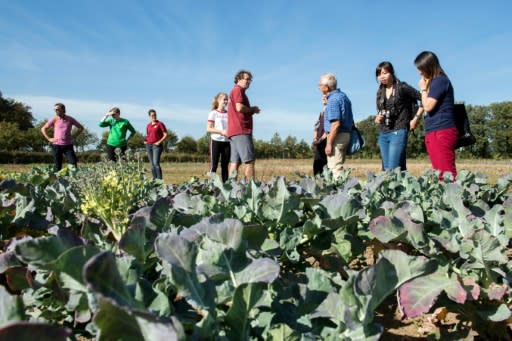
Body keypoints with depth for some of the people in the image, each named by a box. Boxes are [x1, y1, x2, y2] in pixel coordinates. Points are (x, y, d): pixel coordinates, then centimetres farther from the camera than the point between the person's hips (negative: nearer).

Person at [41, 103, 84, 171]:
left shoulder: (70, 119, 3)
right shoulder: (54, 120, 1)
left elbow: (81, 128, 12)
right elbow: (43, 129, 9)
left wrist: (73, 136, 4)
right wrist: (49, 139, 1)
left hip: (68, 145, 0)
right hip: (57, 145, 0)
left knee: (73, 163, -8)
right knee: (57, 166, 3)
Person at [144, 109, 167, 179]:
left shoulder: (160, 124, -2)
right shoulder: (148, 125, 14)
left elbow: (165, 135, -6)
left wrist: (159, 142, -15)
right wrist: (145, 140, 8)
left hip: (157, 145, -6)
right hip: (148, 145, 6)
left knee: (156, 163, -18)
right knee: (152, 164, 5)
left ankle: (160, 180, -19)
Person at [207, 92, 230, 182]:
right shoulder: (213, 113, 1)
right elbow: (208, 129, -6)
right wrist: (221, 132, -17)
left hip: (227, 142, 4)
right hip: (216, 141, -4)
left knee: (225, 165, 5)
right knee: (214, 166, -4)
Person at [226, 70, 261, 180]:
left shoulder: (234, 91, 27)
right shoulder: (238, 90, -3)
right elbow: (240, 107, -18)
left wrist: (251, 111, 12)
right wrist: (253, 109, -2)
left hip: (234, 132, 10)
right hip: (241, 131, -10)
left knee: (235, 162, 4)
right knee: (250, 161, -11)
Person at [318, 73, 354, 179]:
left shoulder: (333, 99, -15)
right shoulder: (343, 96, 14)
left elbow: (336, 124, -22)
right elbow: (348, 119, 19)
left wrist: (329, 143, -21)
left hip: (337, 136, -10)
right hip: (346, 134, 10)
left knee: (335, 169, -8)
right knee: (338, 167, 15)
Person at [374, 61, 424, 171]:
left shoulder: (402, 88, -3)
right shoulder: (380, 92, 15)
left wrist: (416, 118, -5)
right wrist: (377, 119, 4)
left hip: (398, 132, -7)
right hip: (383, 134, 7)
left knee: (392, 169, -15)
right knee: (386, 169, 7)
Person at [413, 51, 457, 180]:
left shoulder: (439, 80, -8)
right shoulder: (434, 82, 19)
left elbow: (428, 106, -12)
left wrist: (423, 89, -1)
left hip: (442, 132, -10)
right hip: (434, 133, 10)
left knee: (446, 173, -12)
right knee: (439, 173, 7)